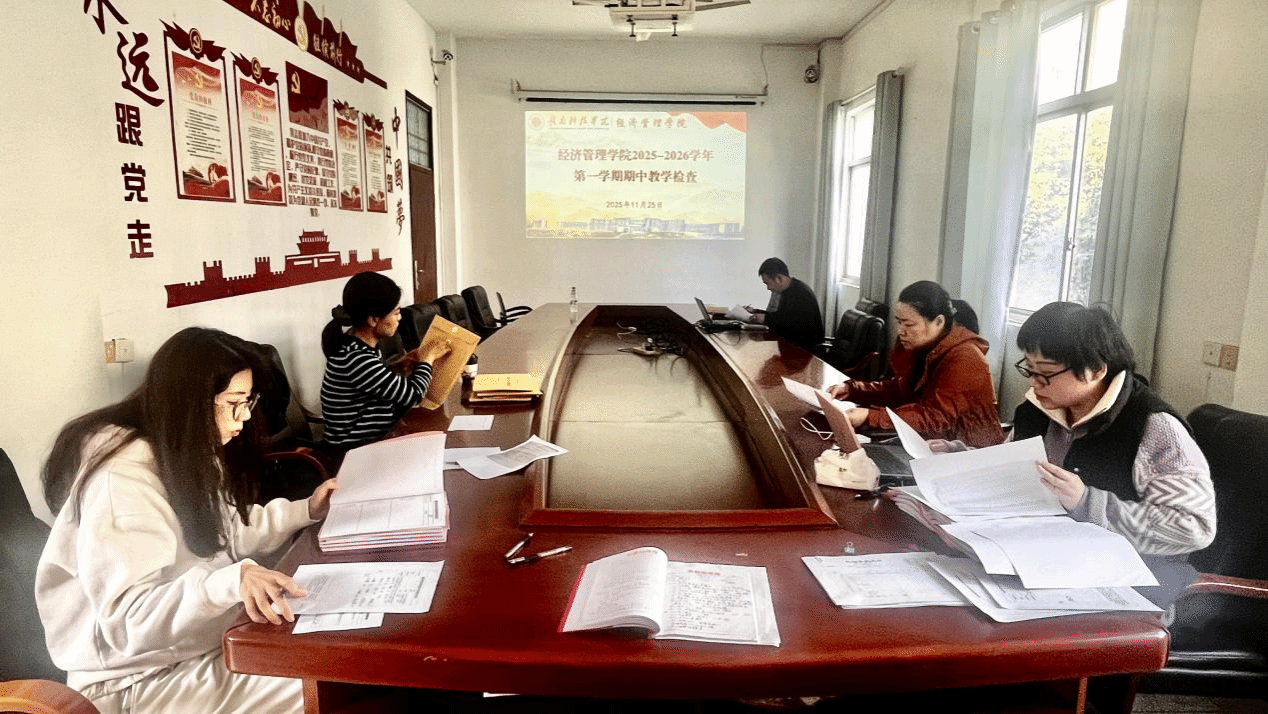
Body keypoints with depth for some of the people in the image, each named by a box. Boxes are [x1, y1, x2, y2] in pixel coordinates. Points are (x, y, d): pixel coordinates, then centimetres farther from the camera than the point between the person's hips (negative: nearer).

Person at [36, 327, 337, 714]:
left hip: (205, 633, 9)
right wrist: (231, 581, -46)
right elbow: (127, 617, -32)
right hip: (141, 677, -8)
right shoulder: (122, 476, -26)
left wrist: (305, 511, 3)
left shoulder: (189, 452, 4)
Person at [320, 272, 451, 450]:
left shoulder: (361, 345, 1)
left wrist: (401, 367, -4)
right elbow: (412, 395, -19)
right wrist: (427, 357, -4)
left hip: (376, 438, 8)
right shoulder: (356, 358, -26)